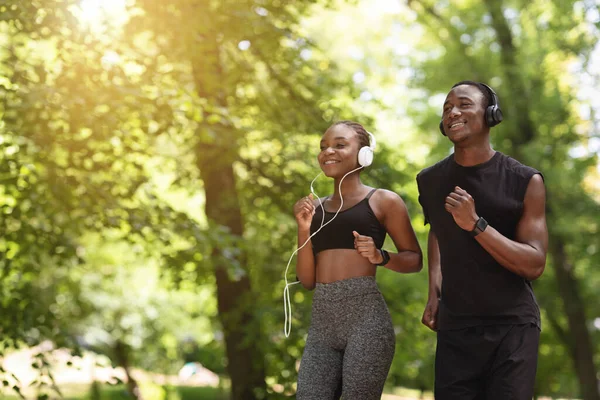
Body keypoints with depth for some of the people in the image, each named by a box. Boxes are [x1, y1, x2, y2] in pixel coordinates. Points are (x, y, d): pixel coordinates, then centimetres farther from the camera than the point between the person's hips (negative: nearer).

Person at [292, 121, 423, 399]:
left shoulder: (383, 201, 3)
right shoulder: (315, 208, 16)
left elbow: (415, 259, 7)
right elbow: (307, 280, 13)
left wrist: (380, 257, -12)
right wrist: (304, 230, 1)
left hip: (365, 315, -4)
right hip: (321, 321, 4)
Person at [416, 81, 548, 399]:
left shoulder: (525, 181, -8)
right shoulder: (430, 180, 4)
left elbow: (534, 265, -12)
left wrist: (475, 225, -22)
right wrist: (434, 292, 12)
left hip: (513, 328, -3)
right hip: (455, 328, 3)